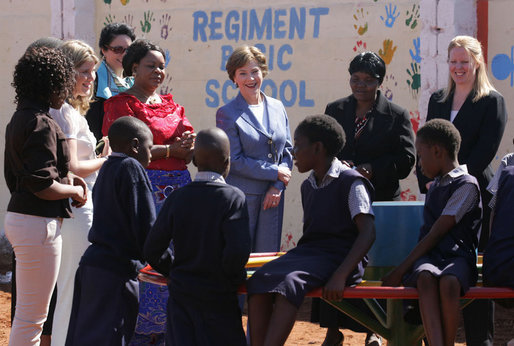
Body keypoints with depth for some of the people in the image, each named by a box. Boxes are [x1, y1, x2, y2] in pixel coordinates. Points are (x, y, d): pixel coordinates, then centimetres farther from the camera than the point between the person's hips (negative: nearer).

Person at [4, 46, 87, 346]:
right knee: (32, 316, -4)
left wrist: (65, 178, 14)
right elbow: (43, 187, -22)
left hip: (19, 217, 10)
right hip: (38, 223, -10)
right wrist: (75, 190, -4)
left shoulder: (19, 120, 14)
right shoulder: (41, 124, -17)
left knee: (27, 312, 17)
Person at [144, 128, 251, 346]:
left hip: (181, 294, 4)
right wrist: (235, 278, -2)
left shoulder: (177, 198, 0)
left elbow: (152, 250, 1)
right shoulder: (233, 198, -11)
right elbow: (238, 251, -21)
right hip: (218, 297, -4)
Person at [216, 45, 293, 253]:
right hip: (241, 196, -4)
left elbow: (287, 150, 11)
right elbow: (234, 161, -9)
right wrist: (275, 173, -9)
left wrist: (277, 186, -3)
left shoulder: (277, 108, 11)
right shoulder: (227, 114, -4)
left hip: (273, 196, 4)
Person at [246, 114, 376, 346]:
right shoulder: (308, 186, 20)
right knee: (259, 280, -21)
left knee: (290, 282, -35)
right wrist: (294, 258, 8)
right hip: (309, 252, 7)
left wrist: (340, 275, -26)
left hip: (339, 257, -7)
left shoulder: (350, 182, -6)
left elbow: (368, 233, -15)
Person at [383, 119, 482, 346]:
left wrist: (400, 270, -12)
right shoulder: (434, 186, 25)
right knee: (425, 277, -33)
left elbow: (436, 234, -9)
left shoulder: (466, 185, -2)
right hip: (428, 257, 5)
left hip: (457, 257, -5)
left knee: (449, 282, -40)